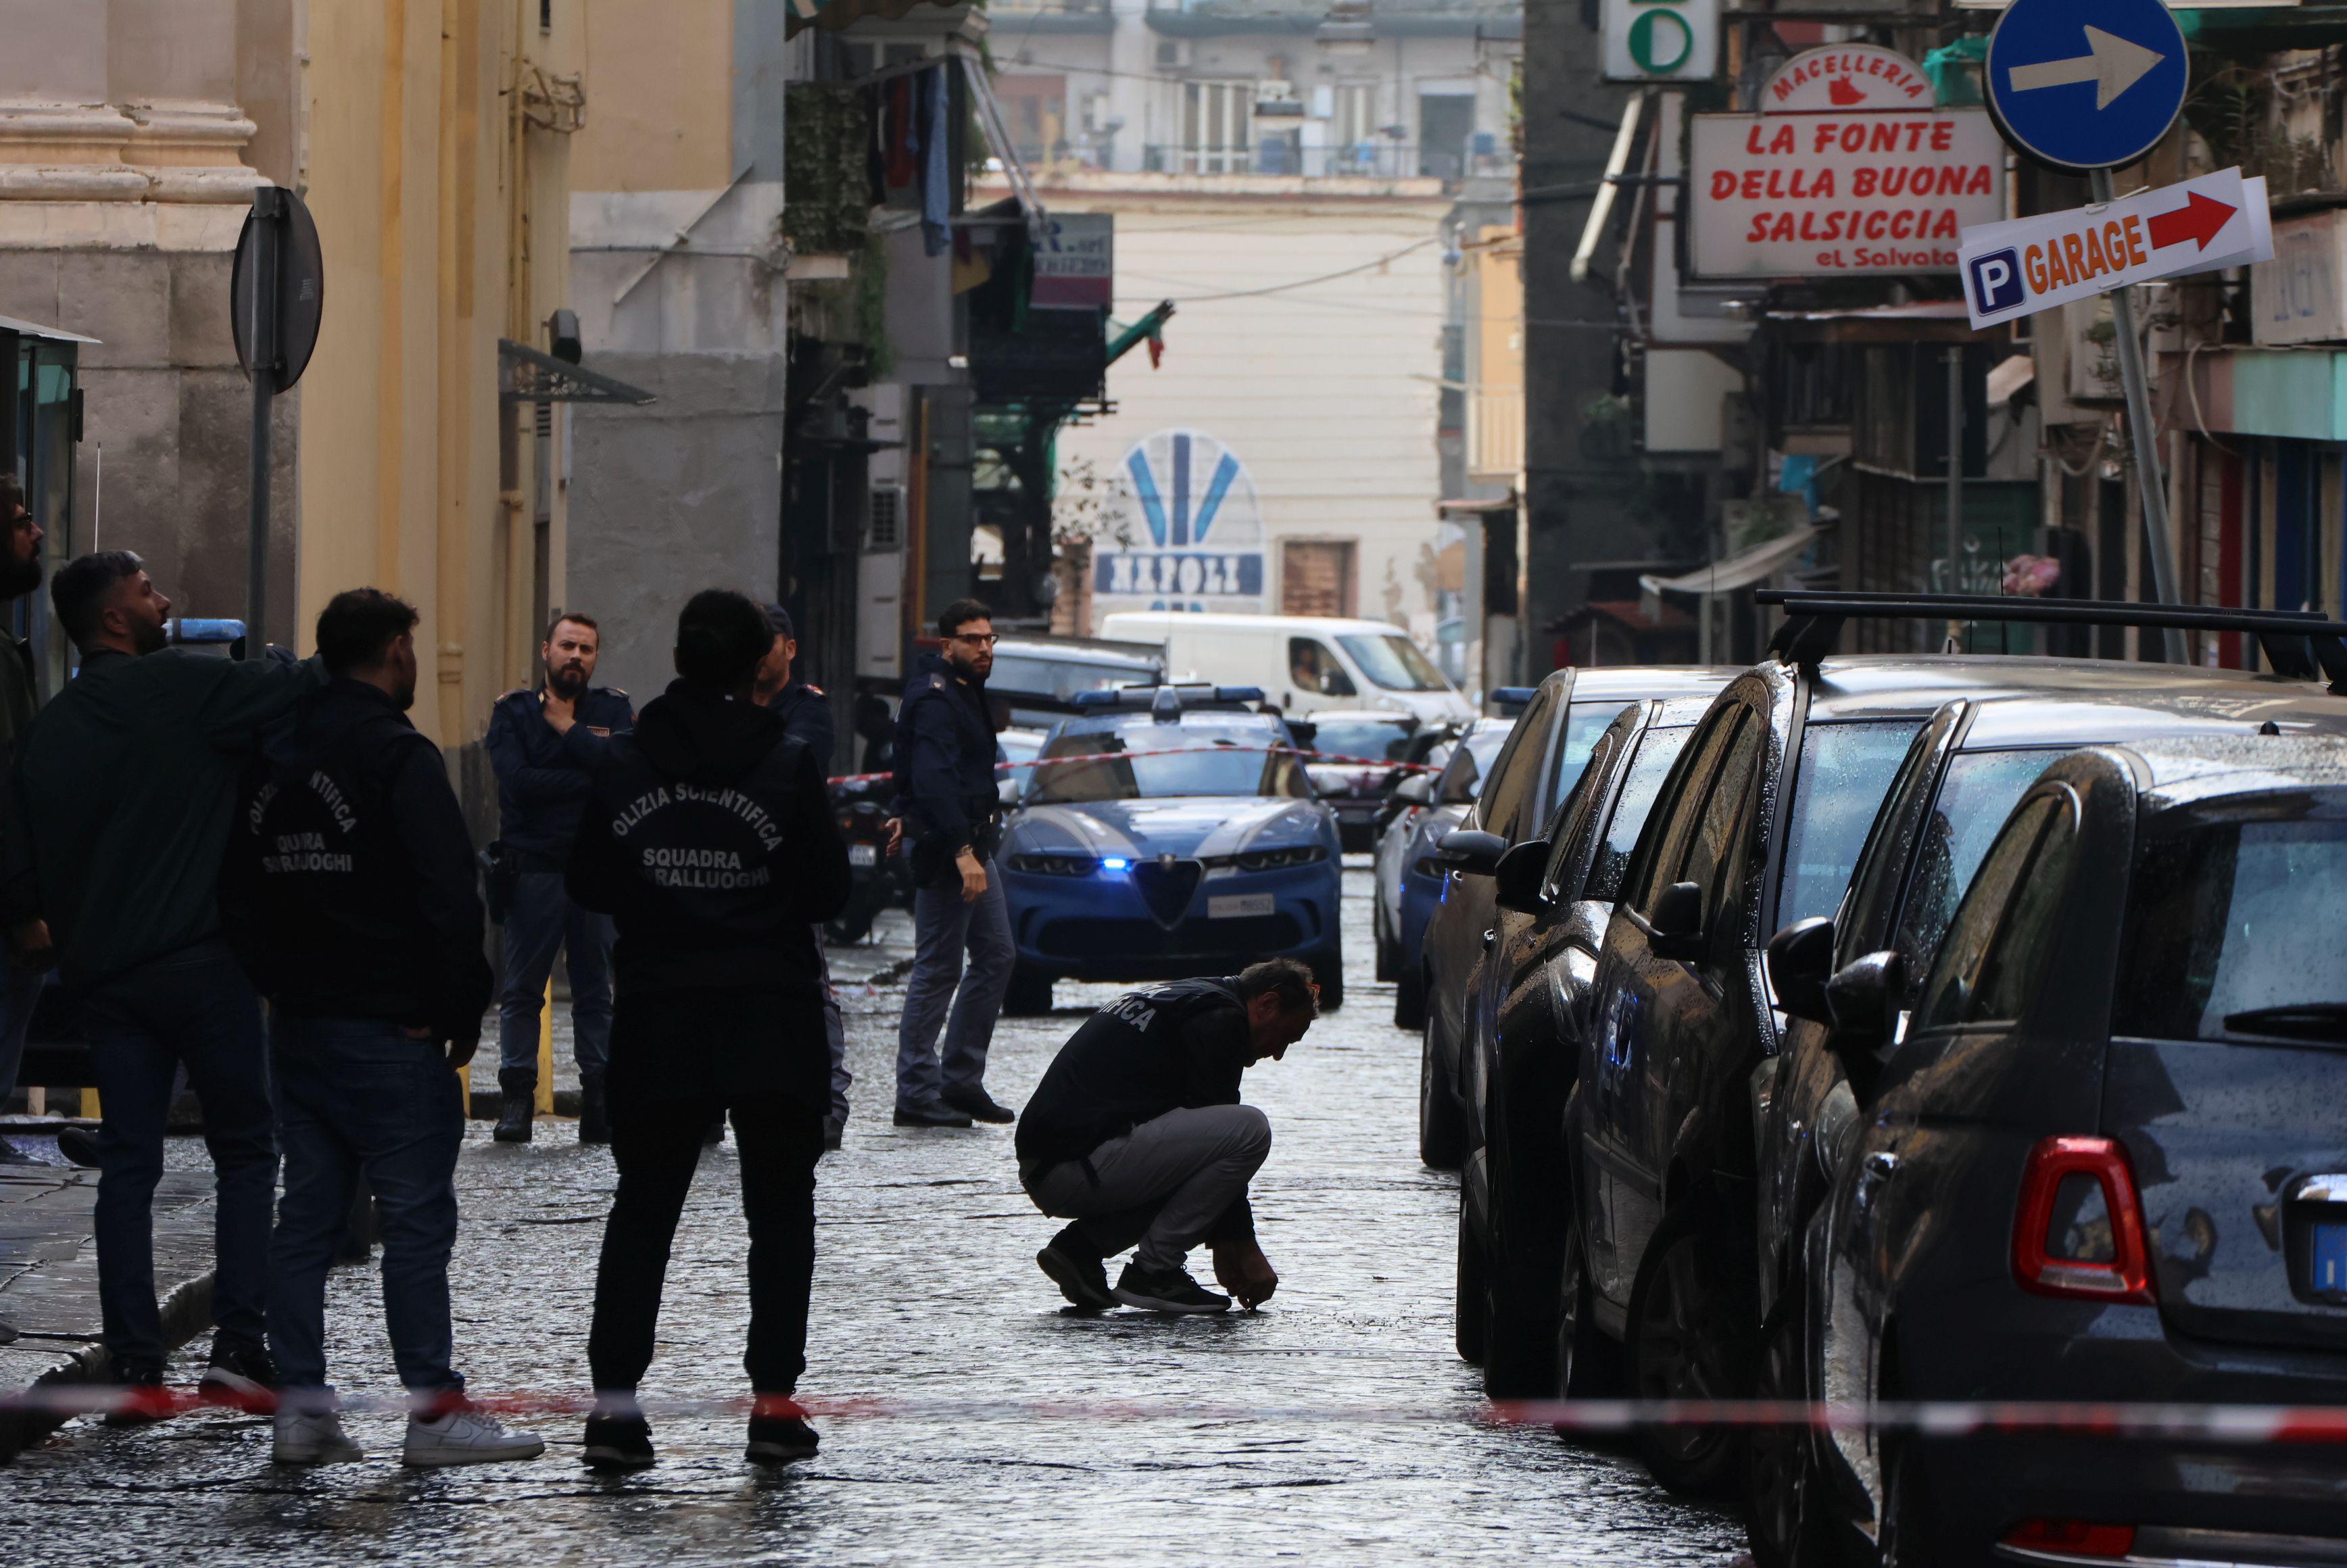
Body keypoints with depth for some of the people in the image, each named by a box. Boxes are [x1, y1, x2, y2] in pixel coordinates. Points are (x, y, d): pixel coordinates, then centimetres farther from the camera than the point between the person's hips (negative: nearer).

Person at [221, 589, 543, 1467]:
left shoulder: (276, 758, 11)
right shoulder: (399, 757, -13)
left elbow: (239, 896, 18)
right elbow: (450, 898, -16)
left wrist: (283, 987, 18)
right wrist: (463, 1011, -6)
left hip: (298, 1024, 7)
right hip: (391, 1031, -7)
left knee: (307, 1214, 9)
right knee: (417, 1219, -4)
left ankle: (301, 1407, 8)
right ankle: (435, 1410, -5)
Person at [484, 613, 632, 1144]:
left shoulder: (614, 710, 12)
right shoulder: (514, 711, 7)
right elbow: (518, 781, -10)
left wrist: (569, 729, -8)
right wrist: (591, 778, -10)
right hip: (534, 868, -1)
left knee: (596, 989, 1)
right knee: (522, 989, -2)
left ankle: (600, 1098, 2)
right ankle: (517, 1096, -1)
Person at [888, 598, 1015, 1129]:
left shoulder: (966, 691, 16)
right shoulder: (935, 699, -16)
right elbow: (934, 780, -26)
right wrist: (962, 851, -32)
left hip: (973, 845, 10)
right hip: (945, 847, -10)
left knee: (995, 956, 11)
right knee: (937, 970, -6)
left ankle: (962, 1080, 16)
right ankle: (917, 1094, -3)